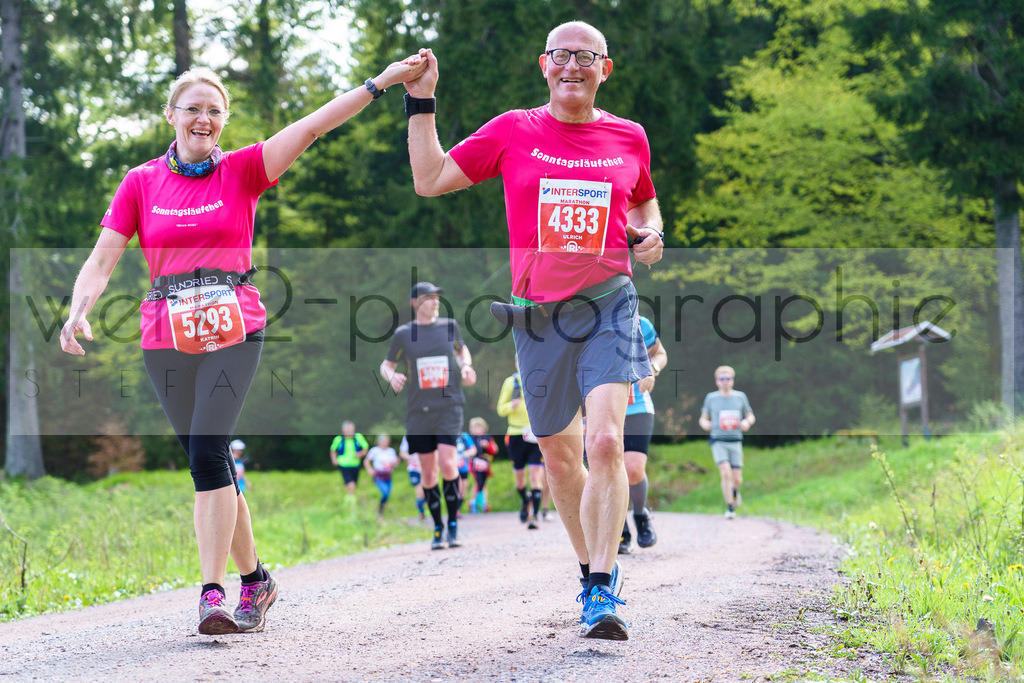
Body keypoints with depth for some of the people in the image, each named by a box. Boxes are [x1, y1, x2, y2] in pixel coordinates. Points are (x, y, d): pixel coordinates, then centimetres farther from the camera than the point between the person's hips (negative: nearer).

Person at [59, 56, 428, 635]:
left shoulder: (242, 170, 4)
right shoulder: (142, 182, 7)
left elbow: (312, 127, -6)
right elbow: (103, 258, 2)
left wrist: (378, 84, -15)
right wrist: (78, 313, -16)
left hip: (234, 331, -2)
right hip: (168, 336, 3)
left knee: (208, 452, -16)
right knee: (208, 460, 8)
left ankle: (214, 593, -15)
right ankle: (255, 578, 23)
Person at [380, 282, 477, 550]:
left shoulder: (449, 326, 6)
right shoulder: (403, 334, 3)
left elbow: (462, 349, 25)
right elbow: (386, 364, 13)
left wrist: (466, 366, 3)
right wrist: (391, 376, -10)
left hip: (449, 406, 0)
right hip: (419, 411, 0)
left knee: (447, 464, -16)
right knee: (428, 472, 2)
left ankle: (453, 524, -4)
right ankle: (438, 528, 15)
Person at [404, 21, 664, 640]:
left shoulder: (628, 137, 6)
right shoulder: (514, 132, 3)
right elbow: (430, 179, 5)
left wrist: (652, 232, 3)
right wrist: (421, 102, 0)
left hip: (608, 307, -1)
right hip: (537, 311, 1)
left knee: (606, 443, -18)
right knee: (560, 455, 10)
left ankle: (603, 593, -17)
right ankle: (590, 566, 31)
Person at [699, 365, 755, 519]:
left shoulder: (740, 397, 5)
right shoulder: (711, 398, 3)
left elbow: (750, 416, 15)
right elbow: (703, 418, 13)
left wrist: (747, 422, -8)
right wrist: (705, 424, -11)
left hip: (735, 442, 2)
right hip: (718, 441, -2)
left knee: (737, 479, 1)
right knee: (726, 473, -19)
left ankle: (734, 490, 38)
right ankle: (730, 508, -7)